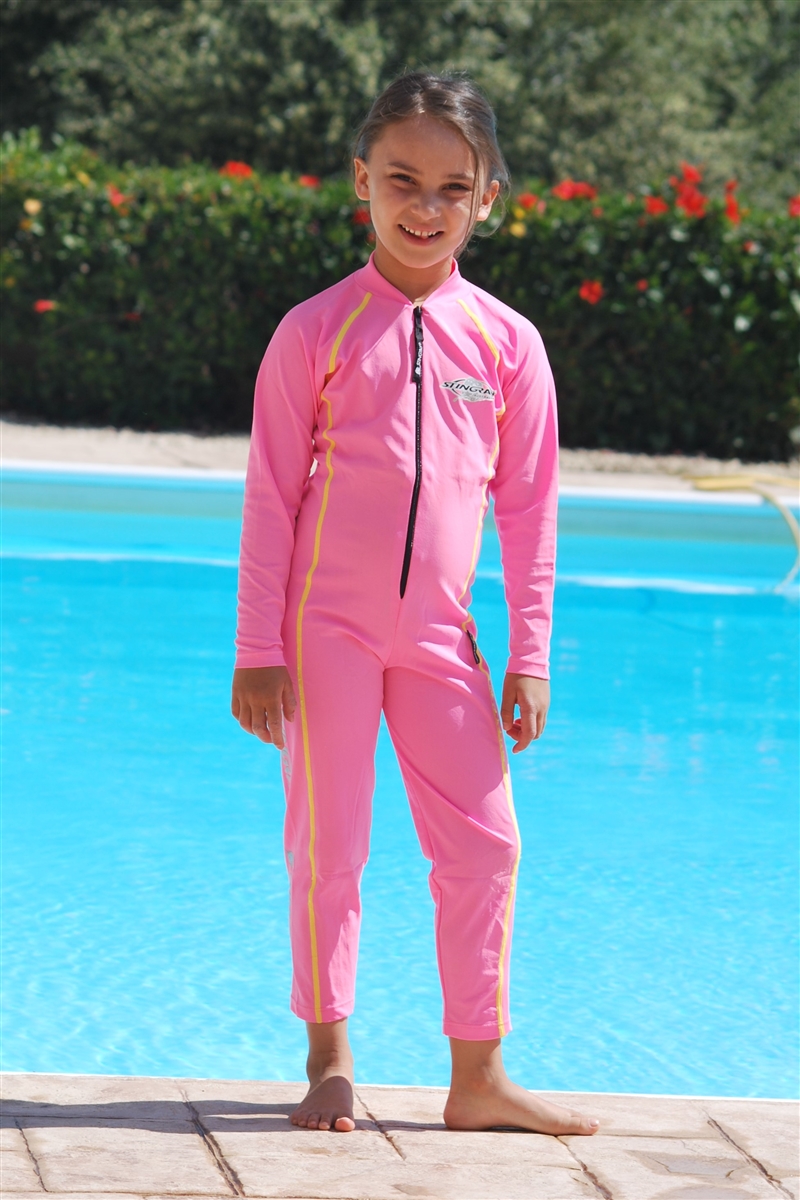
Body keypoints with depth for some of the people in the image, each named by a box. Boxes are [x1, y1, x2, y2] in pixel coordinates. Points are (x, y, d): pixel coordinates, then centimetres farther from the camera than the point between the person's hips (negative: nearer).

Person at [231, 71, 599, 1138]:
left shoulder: (507, 342, 3)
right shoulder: (318, 330, -4)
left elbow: (528, 510, 7)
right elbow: (272, 496, -2)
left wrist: (529, 657, 3)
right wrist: (259, 649, -5)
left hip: (441, 635, 3)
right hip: (327, 625, -3)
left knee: (484, 842, 2)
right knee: (328, 843, 2)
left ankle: (479, 1075, 12)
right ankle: (330, 1062, 14)